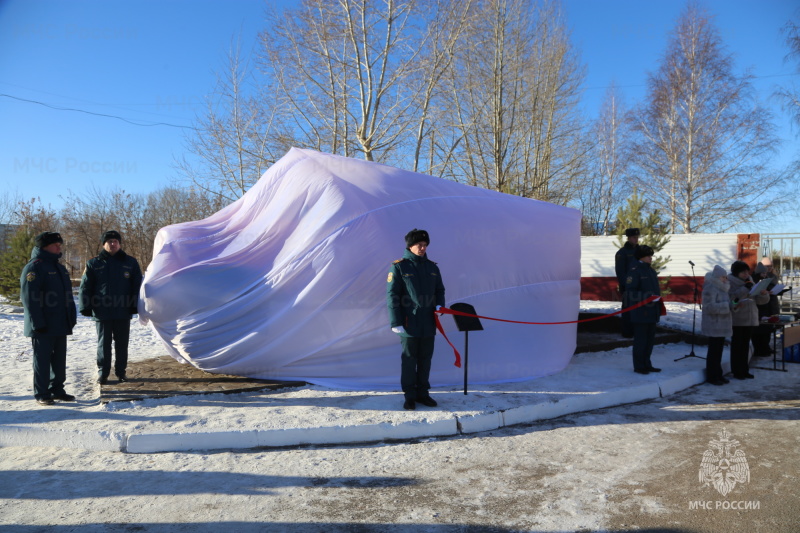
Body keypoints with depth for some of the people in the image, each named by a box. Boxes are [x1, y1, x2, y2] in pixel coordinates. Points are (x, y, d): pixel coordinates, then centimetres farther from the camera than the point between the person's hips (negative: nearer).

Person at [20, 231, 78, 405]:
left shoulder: (58, 267, 16)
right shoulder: (34, 267, -11)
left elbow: (67, 294, 20)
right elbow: (29, 297, -18)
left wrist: (71, 317, 14)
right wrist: (38, 322, -21)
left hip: (60, 325, 8)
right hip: (43, 326, -8)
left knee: (59, 359, 13)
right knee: (42, 359, 0)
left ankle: (57, 389, 22)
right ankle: (41, 394, 8)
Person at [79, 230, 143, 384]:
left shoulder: (130, 262, 5)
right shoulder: (93, 264, 5)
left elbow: (137, 286, 3)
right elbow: (85, 287, 3)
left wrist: (135, 306, -5)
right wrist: (86, 307, -5)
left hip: (123, 312, 1)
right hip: (102, 312, 0)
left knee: (122, 344, 9)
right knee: (103, 344, 7)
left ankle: (121, 371, 20)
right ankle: (103, 373, 15)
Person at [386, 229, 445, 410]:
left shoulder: (432, 267, 12)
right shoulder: (398, 266, -4)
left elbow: (440, 290, 22)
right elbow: (392, 295, -6)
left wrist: (439, 305, 0)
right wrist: (396, 322, -12)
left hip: (429, 323, 5)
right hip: (409, 324, -5)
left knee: (425, 359, 11)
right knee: (409, 359, 3)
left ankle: (422, 393, 24)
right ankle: (409, 396, 14)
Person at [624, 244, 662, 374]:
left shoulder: (650, 270, 15)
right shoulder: (635, 271, -13)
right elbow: (629, 292, -18)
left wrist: (658, 301, 14)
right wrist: (645, 297, -24)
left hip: (652, 312, 9)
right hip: (640, 312, -9)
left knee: (650, 339, 15)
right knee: (640, 339, -2)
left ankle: (646, 364, 26)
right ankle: (638, 366, 8)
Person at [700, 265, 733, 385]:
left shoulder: (721, 288, 17)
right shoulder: (710, 289, -14)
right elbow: (710, 306, -23)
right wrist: (728, 306, -24)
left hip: (721, 325, 9)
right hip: (713, 326, -9)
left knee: (718, 350, 13)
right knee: (713, 350, -5)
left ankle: (718, 374, 20)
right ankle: (711, 376, 2)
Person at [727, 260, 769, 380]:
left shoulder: (750, 283, 13)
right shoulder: (730, 283, -7)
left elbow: (762, 300, 12)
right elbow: (730, 298, -23)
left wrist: (763, 293, -9)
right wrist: (745, 289, -24)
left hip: (750, 319, 6)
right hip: (737, 320, -6)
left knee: (745, 345, 12)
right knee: (737, 346, 0)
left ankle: (744, 370, 20)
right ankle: (737, 371, 6)